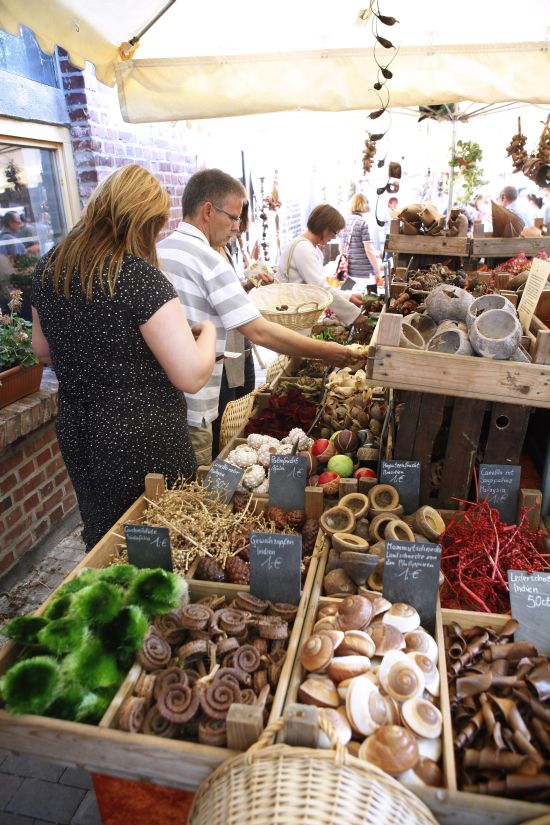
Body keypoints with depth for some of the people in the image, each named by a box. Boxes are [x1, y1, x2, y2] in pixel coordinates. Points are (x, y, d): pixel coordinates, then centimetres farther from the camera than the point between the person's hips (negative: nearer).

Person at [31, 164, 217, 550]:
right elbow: (192, 377, -24)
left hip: (76, 433, 7)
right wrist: (208, 332, -6)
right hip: (143, 442, -7)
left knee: (102, 540, 24)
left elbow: (43, 349, 14)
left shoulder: (49, 268, 1)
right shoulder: (140, 277, -22)